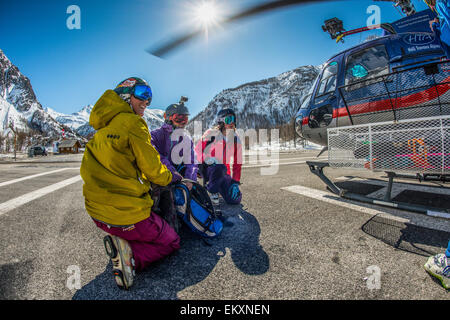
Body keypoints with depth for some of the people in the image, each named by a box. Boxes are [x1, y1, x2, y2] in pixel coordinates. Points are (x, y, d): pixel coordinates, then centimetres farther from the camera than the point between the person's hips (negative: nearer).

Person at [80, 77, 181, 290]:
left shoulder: (103, 128, 12)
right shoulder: (133, 123, -14)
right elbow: (153, 170, -11)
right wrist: (172, 177, 10)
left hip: (98, 212, 9)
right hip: (127, 214, -8)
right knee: (171, 242, 13)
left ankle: (123, 246, 5)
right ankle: (131, 256, -10)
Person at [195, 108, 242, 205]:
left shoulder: (236, 140, 4)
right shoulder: (211, 133, -8)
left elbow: (237, 163, 5)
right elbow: (197, 151, -8)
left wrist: (235, 182, -2)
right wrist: (207, 160, -28)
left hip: (223, 173, 4)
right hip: (207, 168, -4)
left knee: (235, 200, -12)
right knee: (219, 167, -39)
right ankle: (213, 191, -9)